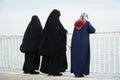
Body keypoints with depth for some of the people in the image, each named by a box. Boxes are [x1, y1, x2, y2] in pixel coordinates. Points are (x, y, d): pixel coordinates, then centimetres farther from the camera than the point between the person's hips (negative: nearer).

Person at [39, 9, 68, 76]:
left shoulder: (48, 21, 8)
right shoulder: (56, 21, -13)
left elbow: (45, 32, 12)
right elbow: (62, 30, -12)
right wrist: (65, 31, 9)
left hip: (49, 42, 7)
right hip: (57, 42, -7)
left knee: (49, 56, 11)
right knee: (57, 56, -1)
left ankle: (48, 70, 12)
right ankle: (55, 71, -2)